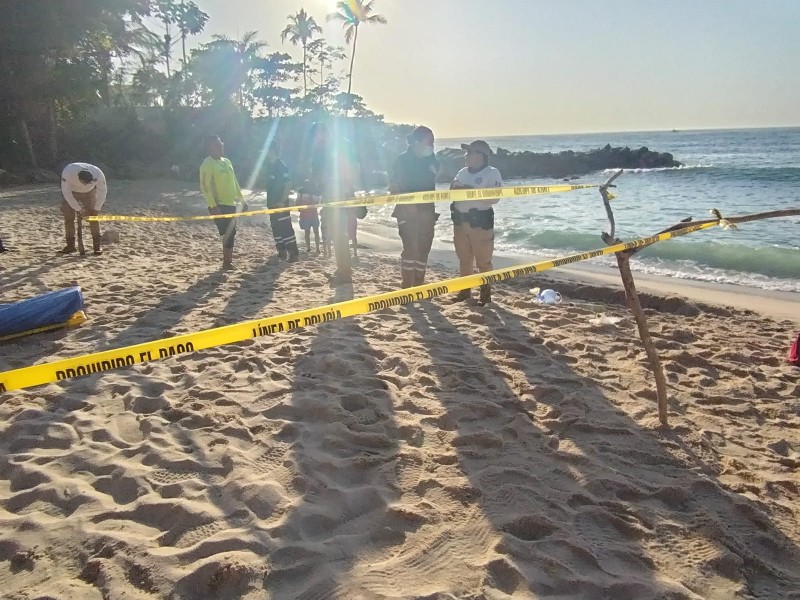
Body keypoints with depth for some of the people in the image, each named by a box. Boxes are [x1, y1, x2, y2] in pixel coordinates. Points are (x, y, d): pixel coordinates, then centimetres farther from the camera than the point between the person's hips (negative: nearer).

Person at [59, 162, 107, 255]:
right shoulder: (68, 172, -39)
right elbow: (66, 192, -28)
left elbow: (102, 191, -19)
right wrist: (78, 208, -29)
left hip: (90, 193, 0)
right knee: (68, 217, -4)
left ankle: (97, 245, -5)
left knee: (93, 216, -10)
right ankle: (70, 245, 7)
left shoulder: (98, 174, -36)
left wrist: (96, 209, -19)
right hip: (71, 193, 0)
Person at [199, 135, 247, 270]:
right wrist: (213, 206, -22)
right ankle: (227, 262, -3)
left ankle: (228, 261, 19)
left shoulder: (227, 162, 15)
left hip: (230, 204, 8)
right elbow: (205, 186, -16)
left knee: (230, 233, 10)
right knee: (228, 234, -11)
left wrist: (241, 199, 18)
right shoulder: (207, 164, -11)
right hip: (219, 206, -8)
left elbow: (234, 182, 21)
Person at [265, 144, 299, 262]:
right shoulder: (271, 166, 15)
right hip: (273, 204, 9)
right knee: (276, 229, 12)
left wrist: (282, 201, -21)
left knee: (286, 229, -9)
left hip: (281, 204, -9)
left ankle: (293, 254, -6)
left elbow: (288, 184, -17)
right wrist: (269, 202, 16)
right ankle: (282, 253, 19)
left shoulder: (281, 166, -11)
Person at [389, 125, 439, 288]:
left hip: (427, 211, 6)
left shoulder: (431, 161, 8)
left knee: (424, 249, 8)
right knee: (410, 248, -11)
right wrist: (407, 204, -19)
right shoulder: (403, 160, -7)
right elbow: (393, 188, -8)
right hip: (408, 211, -6)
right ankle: (407, 286, -5)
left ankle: (419, 285, 19)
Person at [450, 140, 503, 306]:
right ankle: (465, 290, 27)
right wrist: (454, 189, -6)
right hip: (460, 220, 7)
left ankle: (486, 292, 11)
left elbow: (494, 198, -17)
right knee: (464, 258, 15)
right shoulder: (462, 172, 13)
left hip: (481, 221, -6)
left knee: (483, 260, -1)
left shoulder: (492, 173, -7)